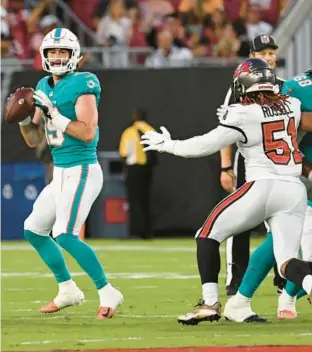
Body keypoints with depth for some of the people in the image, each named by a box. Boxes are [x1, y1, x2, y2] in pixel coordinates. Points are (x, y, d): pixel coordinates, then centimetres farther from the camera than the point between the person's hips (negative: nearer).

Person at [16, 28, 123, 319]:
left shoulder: (81, 85, -13)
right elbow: (34, 141, 15)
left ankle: (107, 293, -12)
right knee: (33, 230, 16)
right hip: (60, 174, 9)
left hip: (82, 172, -9)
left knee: (64, 235, -20)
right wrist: (24, 118, -4)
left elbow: (87, 132, -24)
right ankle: (67, 290, 28)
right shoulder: (45, 87, 11)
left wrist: (54, 114, -22)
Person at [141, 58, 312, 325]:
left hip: (262, 186, -5)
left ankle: (210, 303, 5)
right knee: (287, 262, 4)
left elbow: (205, 146, -3)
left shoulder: (244, 116, -5)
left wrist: (167, 145, 11)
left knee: (208, 235, 12)